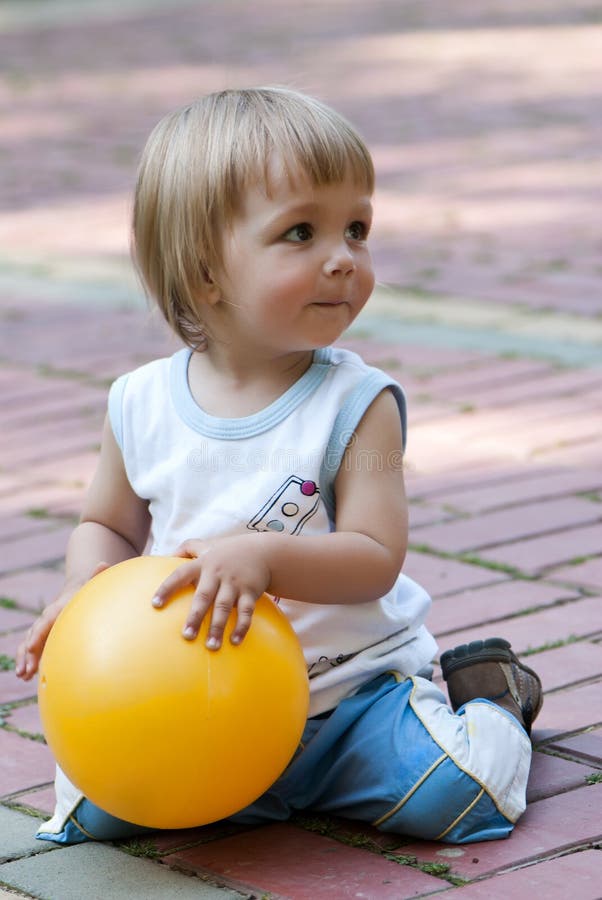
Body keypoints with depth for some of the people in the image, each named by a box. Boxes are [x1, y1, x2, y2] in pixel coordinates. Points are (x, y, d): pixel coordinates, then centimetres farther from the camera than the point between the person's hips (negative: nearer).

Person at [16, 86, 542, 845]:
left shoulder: (357, 404, -10)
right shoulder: (142, 405, -3)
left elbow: (375, 558, -16)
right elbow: (107, 525, 12)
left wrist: (263, 556, -33)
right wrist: (89, 590, -10)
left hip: (349, 683, -2)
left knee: (455, 792, -23)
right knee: (97, 802, -15)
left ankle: (482, 694, 13)